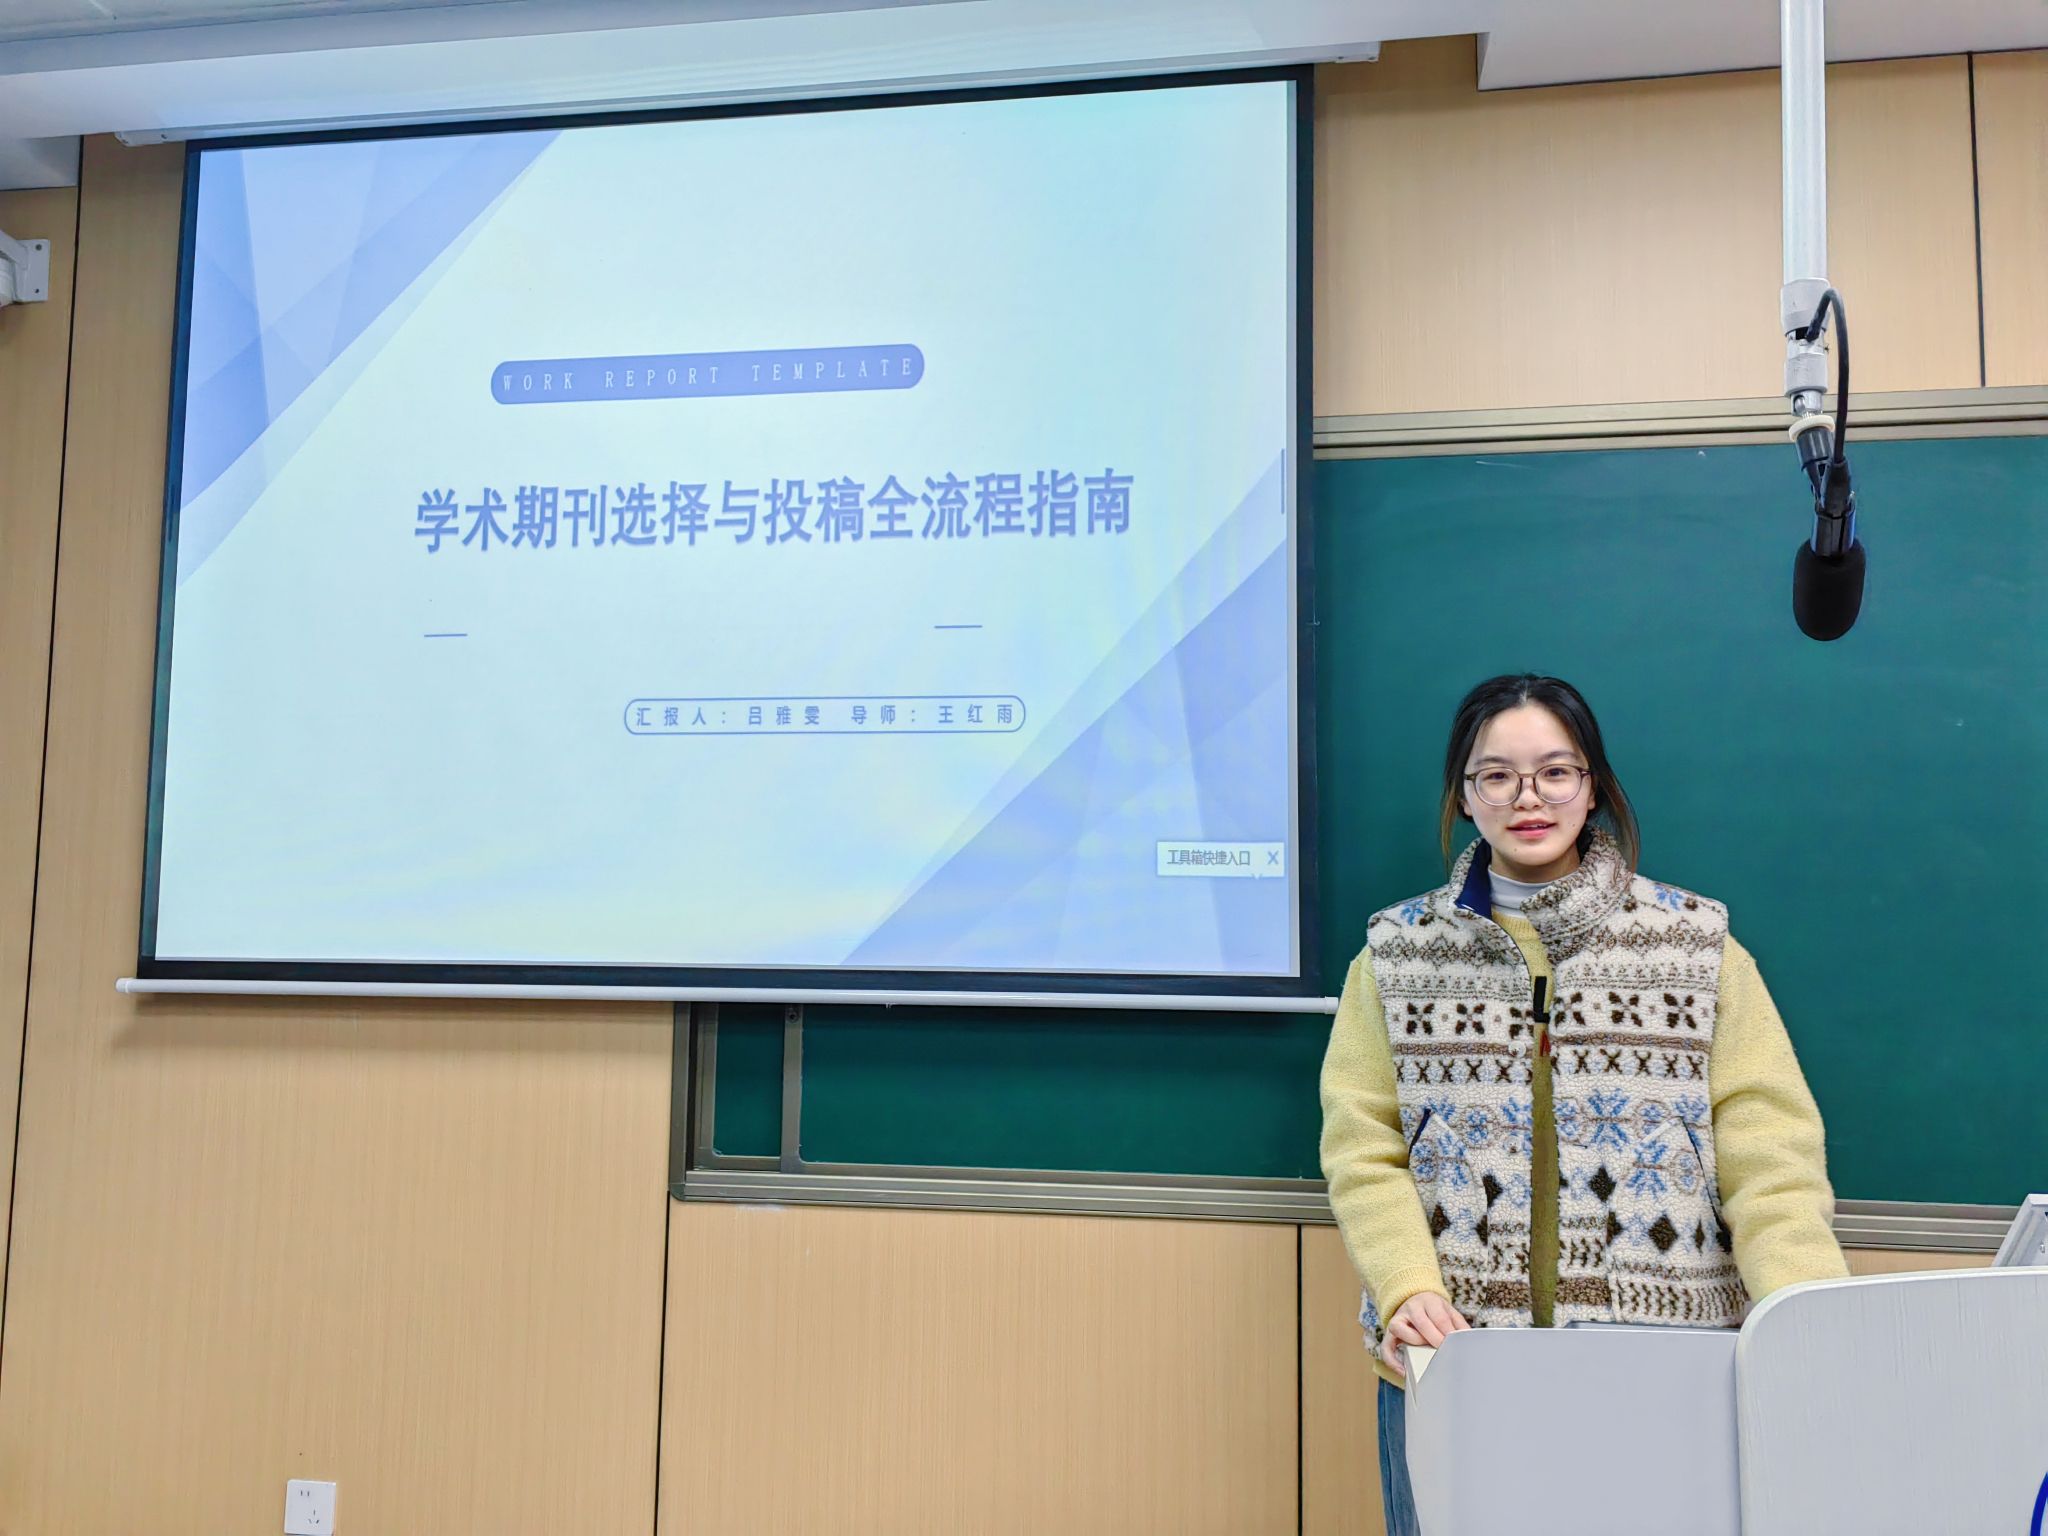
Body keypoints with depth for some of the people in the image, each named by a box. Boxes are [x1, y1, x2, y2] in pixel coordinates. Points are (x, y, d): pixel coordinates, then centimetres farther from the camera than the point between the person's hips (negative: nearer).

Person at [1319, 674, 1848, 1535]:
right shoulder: (1397, 953, 5)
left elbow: (1769, 1157, -3)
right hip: (1452, 1354, 1)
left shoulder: (1697, 946, 3)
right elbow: (1363, 1151, -1)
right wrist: (1409, 1288, -17)